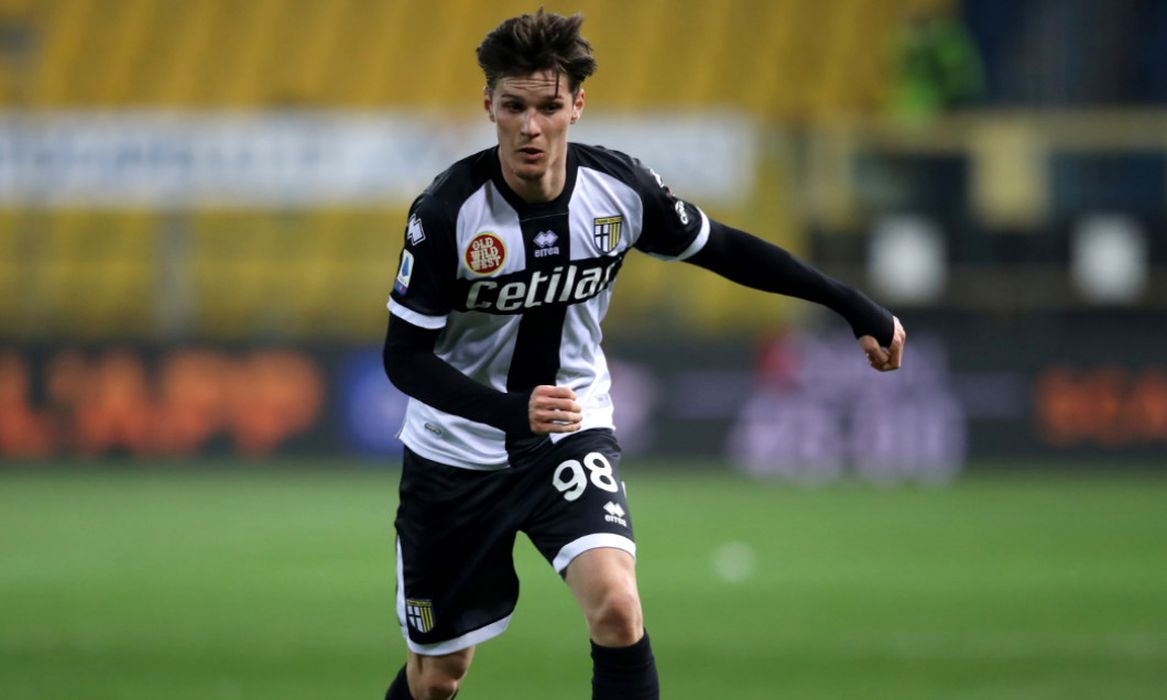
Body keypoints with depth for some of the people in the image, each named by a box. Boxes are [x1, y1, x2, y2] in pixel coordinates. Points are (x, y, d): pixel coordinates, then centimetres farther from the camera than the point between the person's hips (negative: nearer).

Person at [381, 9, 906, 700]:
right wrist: (512, 412, -36)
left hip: (571, 437, 1)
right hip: (458, 453, -1)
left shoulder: (620, 189, -14)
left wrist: (853, 305, 2)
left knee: (616, 606, -25)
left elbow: (725, 249, 4)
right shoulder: (448, 211, -23)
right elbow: (405, 355, -20)